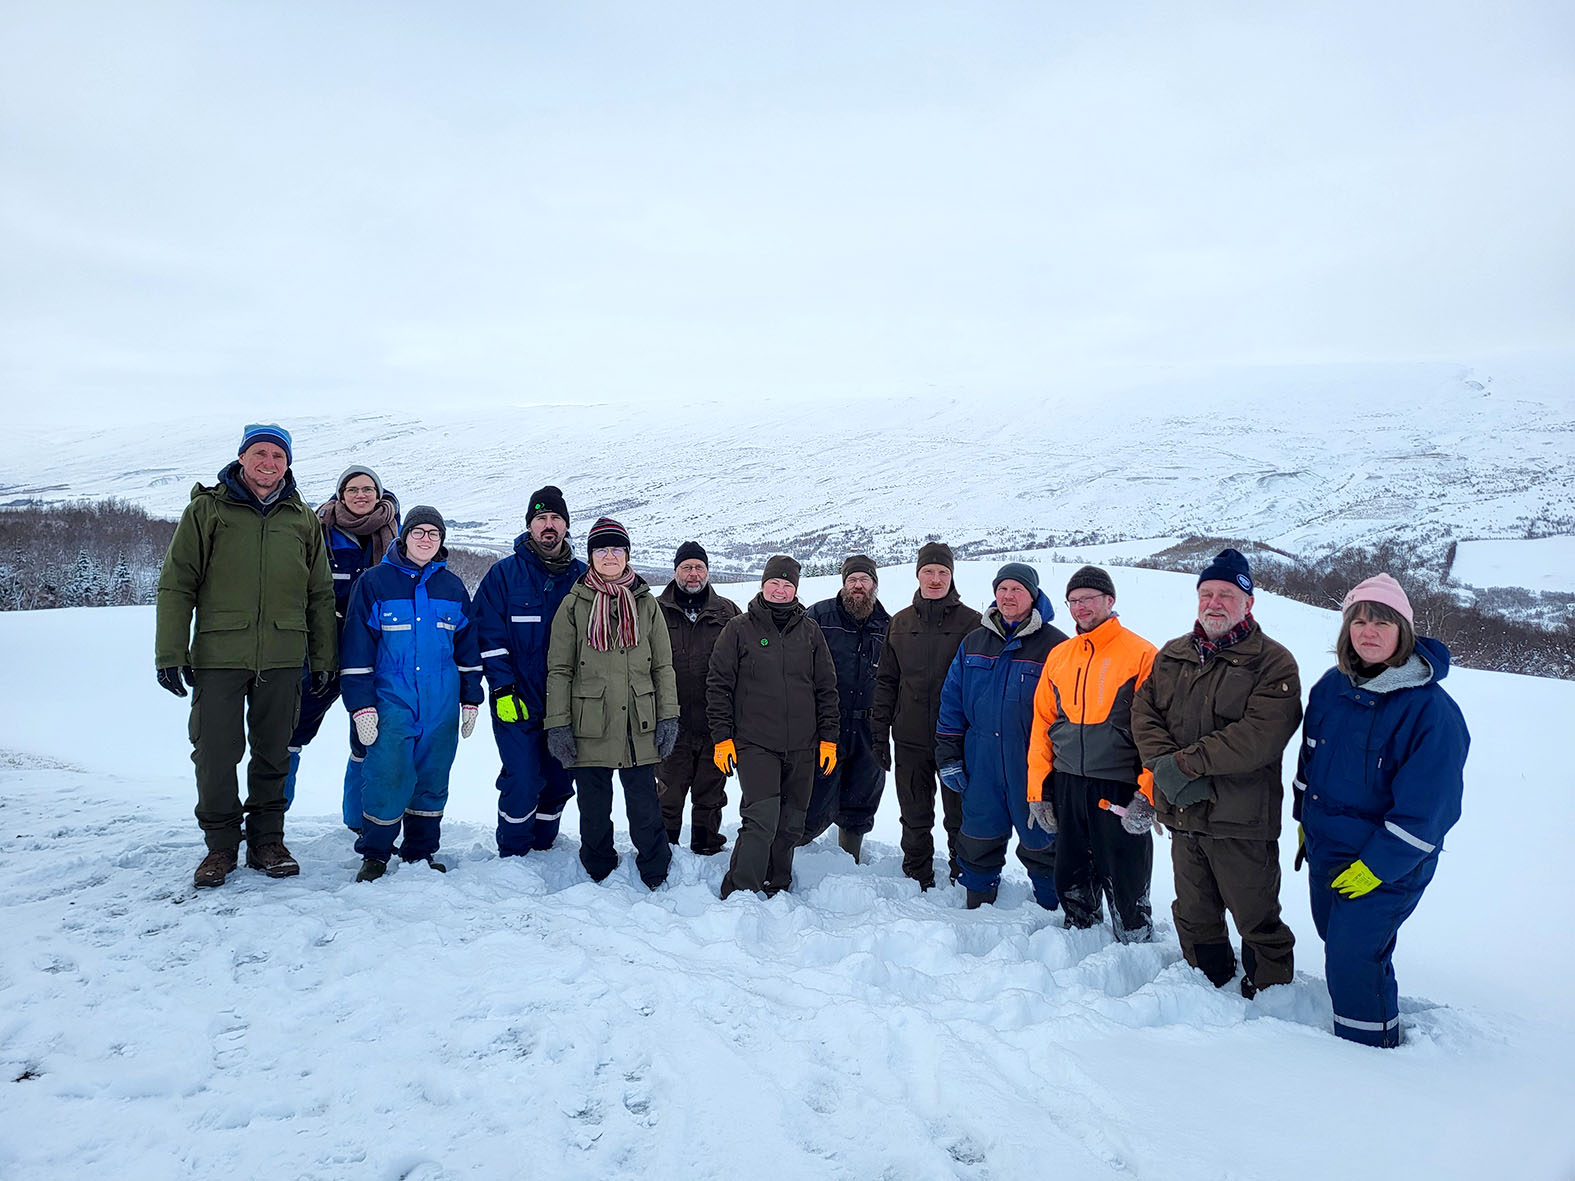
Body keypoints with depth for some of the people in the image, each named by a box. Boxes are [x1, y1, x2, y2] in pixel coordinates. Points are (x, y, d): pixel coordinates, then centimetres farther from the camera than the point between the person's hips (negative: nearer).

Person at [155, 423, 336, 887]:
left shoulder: (303, 518, 11)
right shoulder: (207, 509, 4)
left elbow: (320, 594, 14)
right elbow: (177, 584, 2)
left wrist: (324, 659, 10)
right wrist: (170, 653, -5)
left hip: (282, 658, 2)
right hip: (218, 656, -2)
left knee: (273, 754, 8)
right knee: (216, 753, 1)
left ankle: (266, 840, 21)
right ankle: (220, 844, 16)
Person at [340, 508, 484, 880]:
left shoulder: (453, 587, 10)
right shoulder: (375, 581, 0)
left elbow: (467, 646, 15)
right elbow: (357, 647, -2)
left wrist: (471, 699, 12)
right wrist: (361, 705, -7)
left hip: (442, 703, 3)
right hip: (392, 699, -3)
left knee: (433, 780, 8)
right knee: (387, 779, -9)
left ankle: (421, 850, 23)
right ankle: (375, 853, 10)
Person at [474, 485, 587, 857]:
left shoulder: (582, 576, 7)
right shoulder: (504, 574, 0)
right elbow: (490, 637, -4)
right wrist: (502, 689, -12)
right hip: (518, 701, -3)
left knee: (559, 781, 10)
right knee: (522, 782, -7)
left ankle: (544, 849, 28)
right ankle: (511, 854, 12)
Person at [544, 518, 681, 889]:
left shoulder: (646, 603, 9)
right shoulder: (574, 604, 4)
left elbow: (663, 666, 9)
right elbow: (559, 670, 2)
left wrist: (668, 717, 2)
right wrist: (557, 725, -4)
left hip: (639, 727, 1)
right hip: (590, 727, 0)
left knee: (645, 809, 2)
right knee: (594, 810, 9)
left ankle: (656, 879, 20)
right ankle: (600, 878, 28)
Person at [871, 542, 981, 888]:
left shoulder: (972, 622, 0)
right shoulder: (900, 623, 9)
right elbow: (885, 681, 11)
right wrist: (879, 734, 7)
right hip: (911, 738, 3)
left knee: (960, 818, 4)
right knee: (915, 818, 11)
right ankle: (917, 880, 25)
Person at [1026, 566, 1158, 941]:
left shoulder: (1141, 655, -7)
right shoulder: (1058, 656, 9)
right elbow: (1042, 726, 12)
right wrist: (1038, 789, 7)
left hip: (1118, 789, -5)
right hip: (1066, 787, 5)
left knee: (1126, 883, 5)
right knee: (1072, 882, 16)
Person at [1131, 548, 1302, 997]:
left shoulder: (1273, 663, -9)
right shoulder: (1171, 656, 10)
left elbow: (1260, 736, -21)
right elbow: (1144, 712, 3)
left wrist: (1184, 764, -22)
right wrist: (1164, 765, -15)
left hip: (1241, 820, -5)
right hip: (1181, 812, 6)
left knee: (1257, 922, 8)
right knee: (1193, 917, 21)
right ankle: (1207, 983, 42)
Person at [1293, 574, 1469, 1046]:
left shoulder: (1431, 710, -20)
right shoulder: (1331, 687, -1)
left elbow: (1424, 808, -19)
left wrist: (1376, 866, -17)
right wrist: (1304, 821, 17)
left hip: (1386, 866, -6)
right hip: (1323, 851, 7)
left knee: (1352, 960, -5)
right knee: (1337, 944, 20)